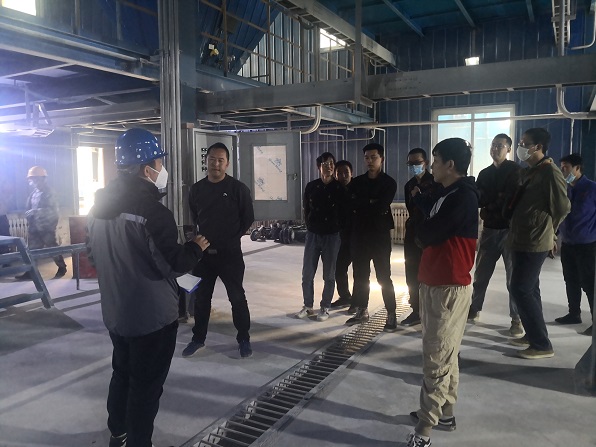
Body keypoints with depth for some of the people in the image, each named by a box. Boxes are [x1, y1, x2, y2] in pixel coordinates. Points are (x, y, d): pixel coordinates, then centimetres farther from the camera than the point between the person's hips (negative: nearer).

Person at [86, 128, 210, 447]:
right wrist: (196, 247, -6)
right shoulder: (152, 211, -24)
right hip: (152, 316, -8)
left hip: (114, 313, 9)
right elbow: (173, 265, -23)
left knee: (122, 373, 26)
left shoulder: (99, 206, 3)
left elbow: (93, 256, 13)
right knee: (146, 384, 8)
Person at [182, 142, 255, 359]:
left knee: (237, 297, 6)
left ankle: (244, 339, 21)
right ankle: (198, 338, 29)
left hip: (230, 253, -3)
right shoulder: (196, 189, 3)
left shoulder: (238, 188, -9)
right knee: (201, 297, 13)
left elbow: (248, 218, -2)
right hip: (203, 252, 4)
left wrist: (233, 238, -1)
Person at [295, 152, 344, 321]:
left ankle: (325, 308, 18)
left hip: (332, 236, -2)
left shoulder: (340, 188, -4)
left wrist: (337, 228, 2)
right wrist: (311, 225, 9)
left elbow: (344, 211, 1)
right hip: (313, 235, 2)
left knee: (329, 275, 5)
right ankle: (308, 306, 19)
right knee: (307, 274, 4)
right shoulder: (311, 186, 2)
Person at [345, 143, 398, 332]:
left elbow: (382, 207, -16)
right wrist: (371, 205, -9)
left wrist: (361, 206, -6)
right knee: (360, 275, 11)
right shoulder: (356, 182, 10)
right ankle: (362, 311, 24)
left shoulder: (389, 183, -1)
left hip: (380, 236, -4)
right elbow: (350, 204, -4)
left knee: (384, 277, 0)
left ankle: (391, 315, 10)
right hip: (359, 235, 4)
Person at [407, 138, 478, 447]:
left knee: (436, 360, -5)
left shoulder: (464, 197, -17)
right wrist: (427, 234, -4)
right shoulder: (448, 194, 15)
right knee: (444, 355, 17)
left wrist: (423, 234, 0)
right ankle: (444, 413, 29)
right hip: (434, 284, 10)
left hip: (449, 288, -10)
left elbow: (425, 235, -20)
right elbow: (428, 236, 16)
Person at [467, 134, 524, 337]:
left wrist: (490, 203, -9)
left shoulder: (516, 170, 0)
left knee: (514, 277, 0)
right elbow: (478, 199, 6)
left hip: (510, 229, -4)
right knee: (480, 274, 8)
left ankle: (517, 319, 7)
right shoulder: (484, 173, 14)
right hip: (489, 229, 4)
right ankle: (474, 310, 21)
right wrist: (497, 200, -10)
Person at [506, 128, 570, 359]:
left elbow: (562, 207, -14)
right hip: (521, 239, 9)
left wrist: (546, 230, -1)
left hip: (534, 241, -9)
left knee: (520, 289, -8)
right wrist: (514, 231, 10)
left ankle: (542, 344, 2)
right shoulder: (527, 171, 14)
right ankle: (532, 335, 27)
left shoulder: (550, 171, -14)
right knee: (529, 290, 15)